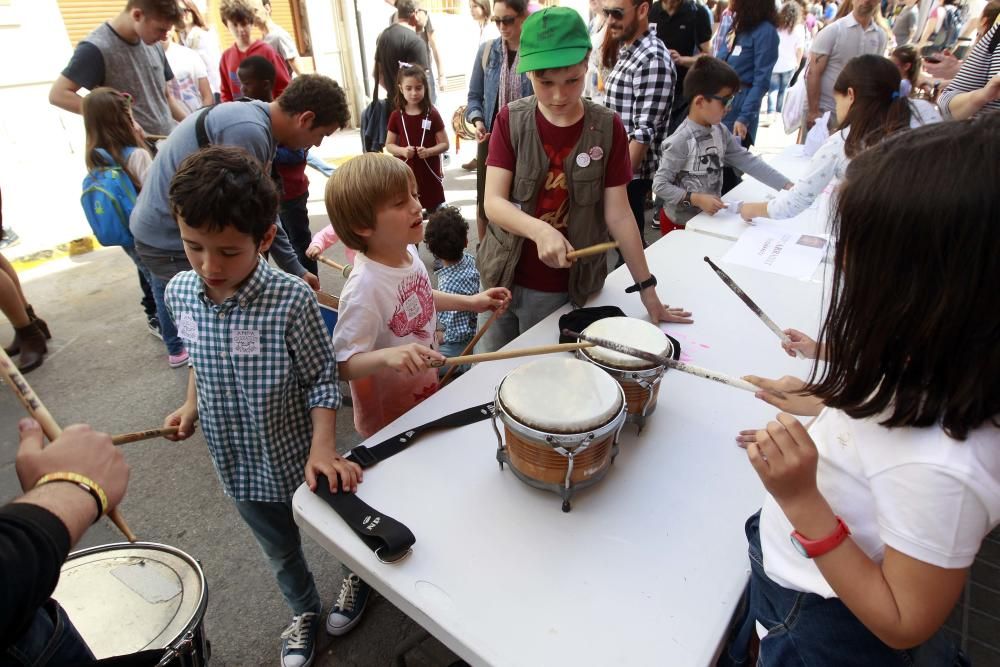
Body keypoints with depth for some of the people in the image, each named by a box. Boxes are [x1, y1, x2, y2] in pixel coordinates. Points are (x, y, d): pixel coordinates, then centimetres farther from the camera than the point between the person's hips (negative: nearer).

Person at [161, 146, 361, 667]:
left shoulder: (290, 299, -27)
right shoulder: (179, 292, -11)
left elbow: (322, 379, -19)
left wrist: (322, 449, -27)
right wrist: (191, 405, 2)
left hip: (297, 457, -4)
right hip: (238, 465, 5)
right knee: (281, 553, 27)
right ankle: (305, 611, 54)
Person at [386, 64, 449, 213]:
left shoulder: (432, 114, -5)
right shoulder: (396, 116, -1)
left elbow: (445, 144, -3)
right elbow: (389, 145, 6)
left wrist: (428, 151, -21)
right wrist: (402, 150, -15)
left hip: (429, 172, -1)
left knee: (434, 211, 9)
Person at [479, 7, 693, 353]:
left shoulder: (607, 127, -7)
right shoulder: (510, 120, -7)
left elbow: (618, 213, -5)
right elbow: (493, 202, -14)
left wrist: (646, 287, -5)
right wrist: (541, 230, -33)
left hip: (566, 287, -1)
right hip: (503, 277, 1)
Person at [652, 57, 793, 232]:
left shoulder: (720, 132, -1)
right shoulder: (680, 141, -23)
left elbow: (747, 160, 1)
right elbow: (659, 185, -23)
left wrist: (787, 186, -3)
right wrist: (696, 199, -31)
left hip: (709, 219, 7)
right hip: (681, 224, -7)